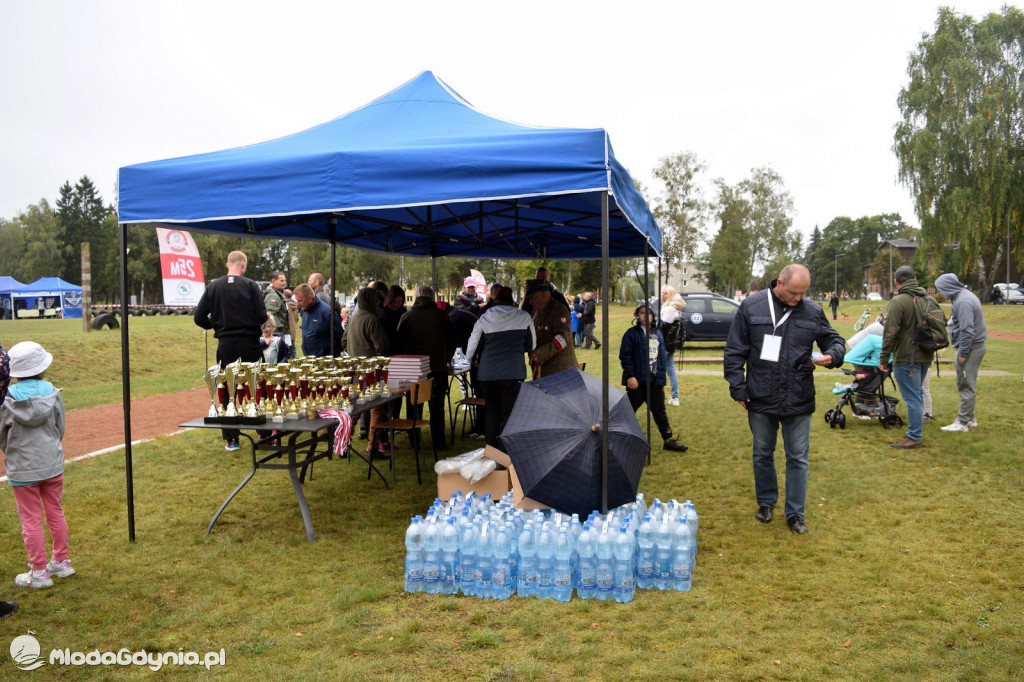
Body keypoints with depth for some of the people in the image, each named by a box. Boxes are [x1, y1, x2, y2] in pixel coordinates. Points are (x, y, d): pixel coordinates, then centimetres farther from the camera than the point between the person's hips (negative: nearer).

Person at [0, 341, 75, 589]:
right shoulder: (51, 392, -9)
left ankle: (39, 573, 15)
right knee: (55, 513, 17)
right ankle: (61, 562, 28)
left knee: (31, 520, 7)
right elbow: (60, 428, 0)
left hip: (22, 469, -2)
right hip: (52, 464, 2)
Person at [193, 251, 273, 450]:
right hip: (249, 345, -2)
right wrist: (268, 317, 11)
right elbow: (261, 316, -12)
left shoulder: (214, 286, 1)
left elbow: (198, 317, 1)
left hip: (225, 346, 2)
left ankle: (231, 439, 10)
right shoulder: (250, 285, -8)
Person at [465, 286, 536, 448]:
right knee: (509, 413, 7)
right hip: (513, 373, -1)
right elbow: (531, 345, 10)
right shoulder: (524, 317, 0)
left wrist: (474, 359, 27)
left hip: (487, 372, 2)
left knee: (491, 409, 18)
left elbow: (472, 348, 6)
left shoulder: (484, 319, 1)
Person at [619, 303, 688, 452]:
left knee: (660, 411, 12)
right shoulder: (632, 333, -7)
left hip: (655, 381, 6)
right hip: (637, 381, -6)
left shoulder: (658, 333, 12)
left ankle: (669, 440, 19)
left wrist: (661, 377, 12)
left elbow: (662, 356, 17)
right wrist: (630, 376, -18)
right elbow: (625, 356, -12)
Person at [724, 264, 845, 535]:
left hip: (799, 401, 1)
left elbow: (834, 340, 12)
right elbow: (734, 352, -2)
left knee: (798, 458, 8)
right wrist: (738, 389, -5)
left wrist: (833, 355, -12)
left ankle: (795, 513, 22)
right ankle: (766, 503, 34)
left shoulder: (813, 311, -1)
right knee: (762, 454, 15)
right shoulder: (752, 307, -6)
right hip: (761, 400, -1)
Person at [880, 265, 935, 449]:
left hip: (906, 358, -8)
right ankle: (918, 427, 32)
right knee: (917, 393, 22)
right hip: (925, 356, 8)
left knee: (912, 397, -4)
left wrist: (884, 358, -13)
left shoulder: (898, 301, -15)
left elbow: (891, 332, -19)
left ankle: (914, 437, 1)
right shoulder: (926, 299, 10)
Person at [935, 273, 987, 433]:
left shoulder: (963, 301, -20)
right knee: (966, 385, 17)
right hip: (974, 346, 10)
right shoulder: (966, 295, 12)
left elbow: (967, 330, -24)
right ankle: (970, 418, 26)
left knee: (966, 386, -3)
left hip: (970, 348, -10)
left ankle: (963, 422, 3)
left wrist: (963, 353, -18)